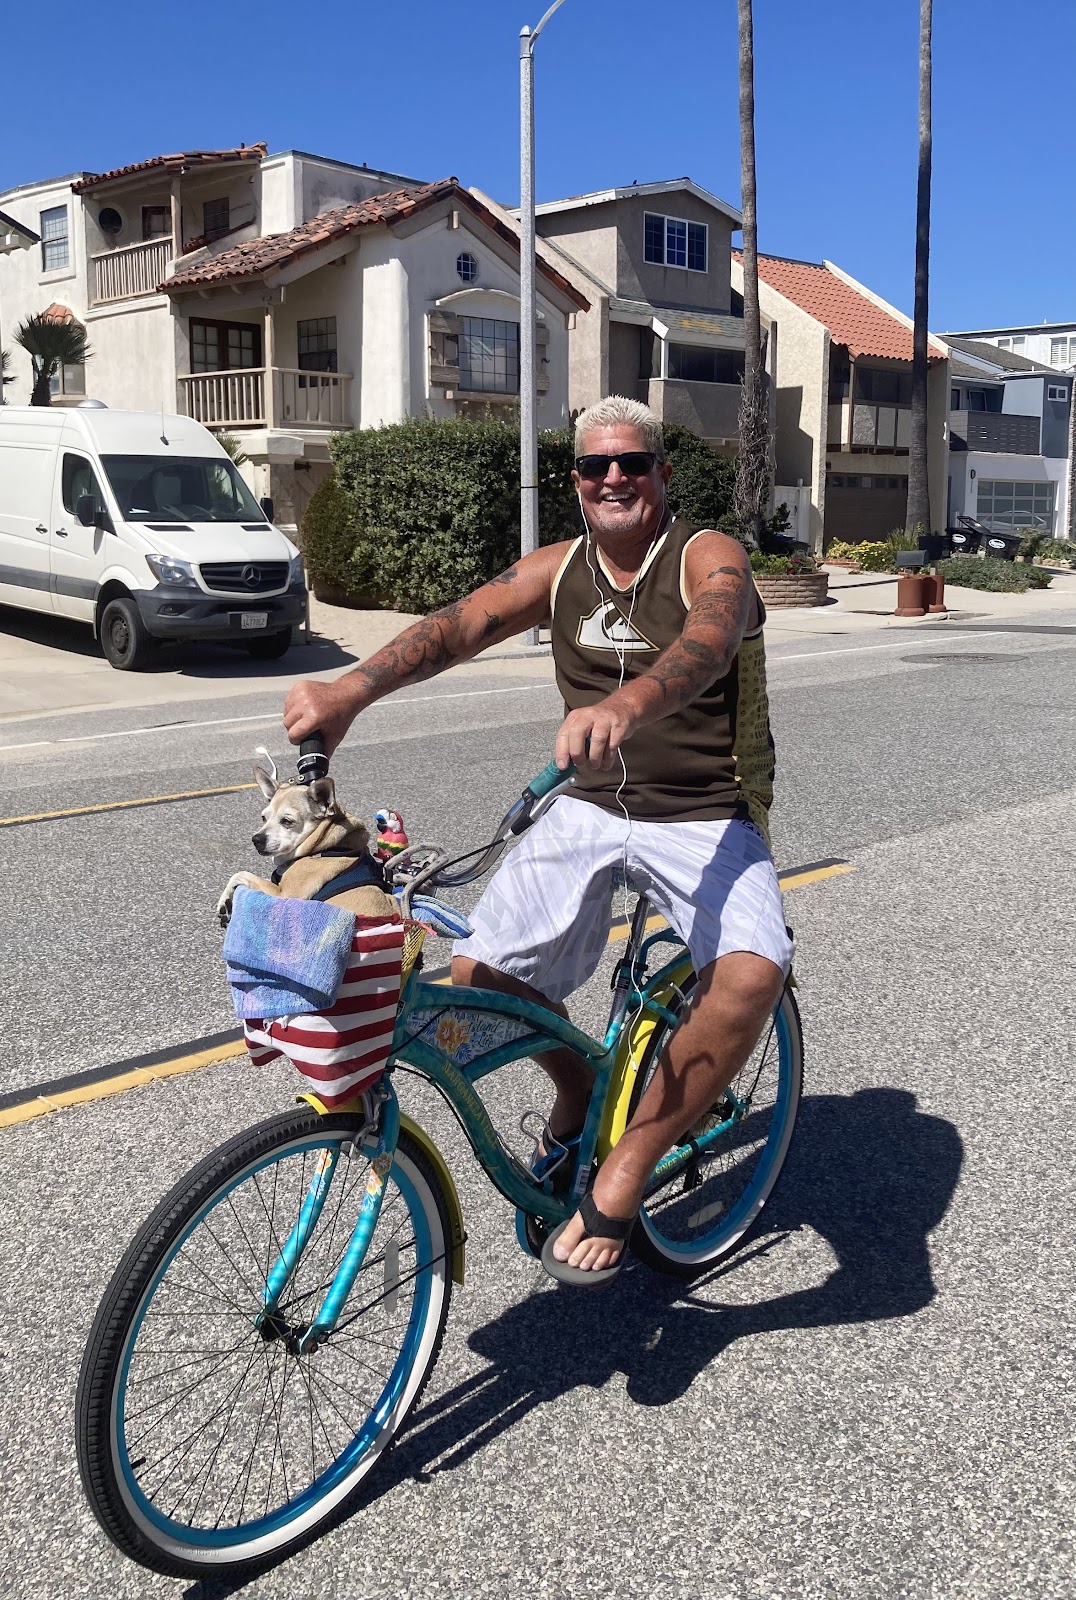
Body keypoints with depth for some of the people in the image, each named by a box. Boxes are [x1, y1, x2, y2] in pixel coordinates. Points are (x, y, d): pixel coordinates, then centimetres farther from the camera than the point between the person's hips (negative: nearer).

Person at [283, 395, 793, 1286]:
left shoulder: (708, 558, -10)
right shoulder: (560, 570, 4)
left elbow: (707, 641, -33)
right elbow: (464, 622, -13)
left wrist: (628, 703, -56)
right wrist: (353, 689, -32)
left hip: (704, 819, -4)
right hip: (591, 807, 4)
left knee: (753, 976, -30)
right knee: (478, 973, -10)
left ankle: (619, 1180, -14)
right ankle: (578, 1097, 22)